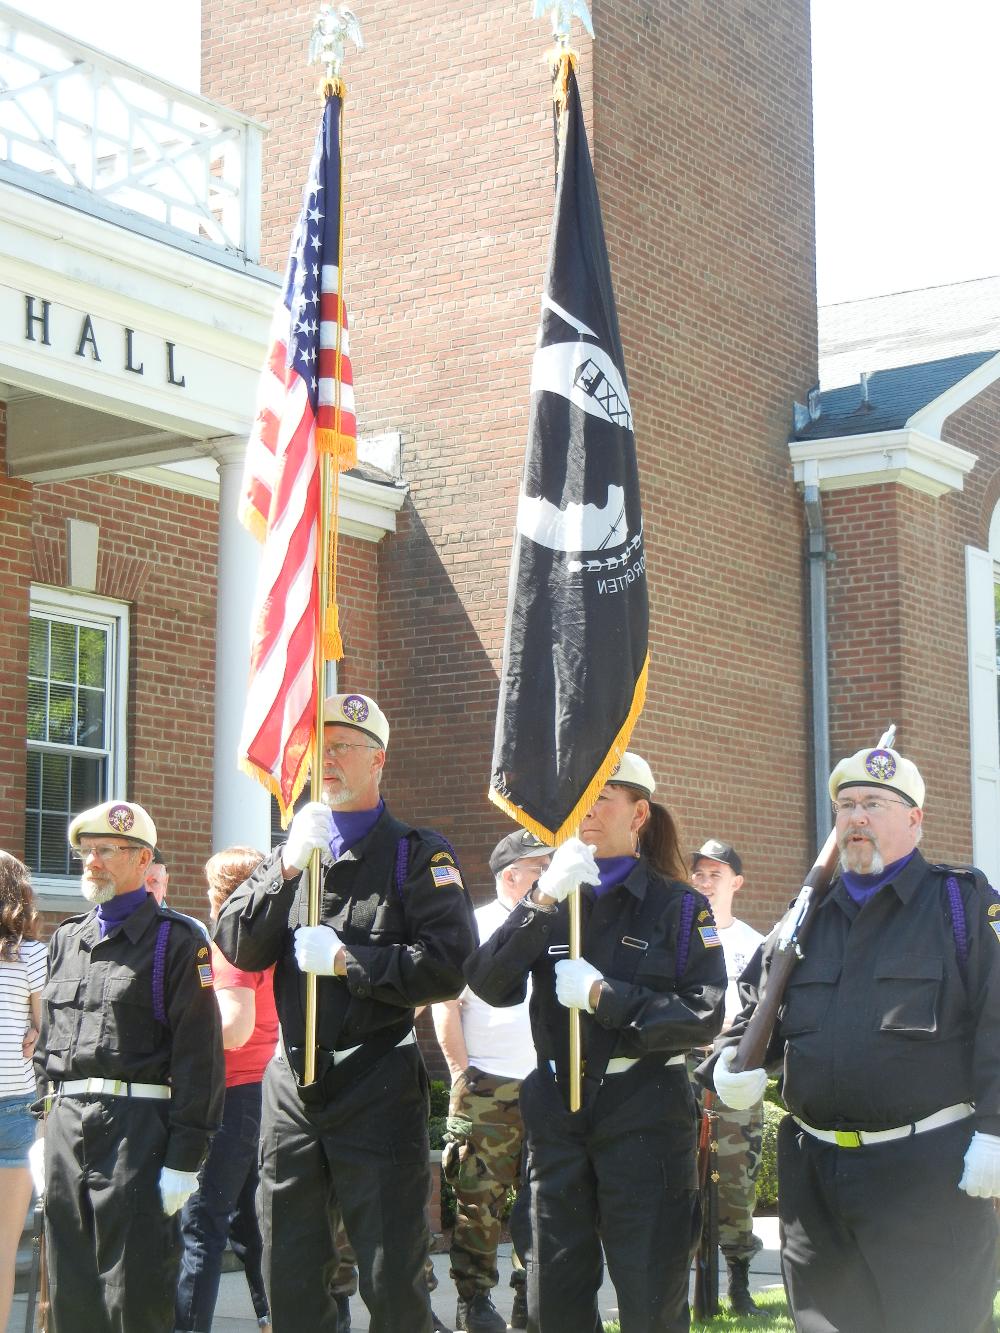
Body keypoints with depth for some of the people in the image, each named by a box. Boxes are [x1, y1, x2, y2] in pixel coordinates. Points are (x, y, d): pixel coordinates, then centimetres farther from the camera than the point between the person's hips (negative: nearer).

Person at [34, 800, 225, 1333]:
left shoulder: (176, 941, -4)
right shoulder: (66, 940, 17)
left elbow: (198, 1054, -9)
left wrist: (184, 1159, -13)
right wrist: (42, 1134, 15)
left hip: (137, 1127, -6)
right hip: (65, 1124, 6)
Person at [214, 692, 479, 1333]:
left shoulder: (417, 854, -2)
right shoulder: (294, 848, 15)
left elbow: (448, 966, -14)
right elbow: (237, 947, 2)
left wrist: (345, 959, -15)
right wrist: (286, 871, -11)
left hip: (378, 1088, -5)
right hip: (292, 1083, 5)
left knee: (392, 1281, 0)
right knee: (291, 1279, 11)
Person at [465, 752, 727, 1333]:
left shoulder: (677, 905, 0)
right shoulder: (551, 897, 11)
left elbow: (705, 1017, -10)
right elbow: (489, 985, -5)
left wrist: (603, 996, -16)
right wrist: (541, 903, -17)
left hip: (643, 1113, -4)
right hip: (557, 1110, 4)